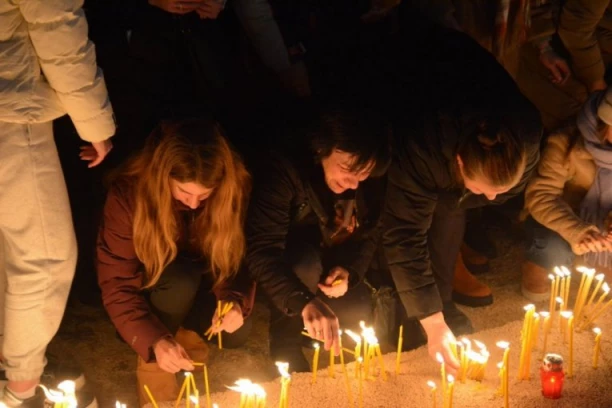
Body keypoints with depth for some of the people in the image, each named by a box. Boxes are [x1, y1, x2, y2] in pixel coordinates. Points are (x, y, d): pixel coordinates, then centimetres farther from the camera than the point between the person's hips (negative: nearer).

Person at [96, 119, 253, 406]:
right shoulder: (129, 192, -32)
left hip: (203, 276, 3)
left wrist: (235, 299, -35)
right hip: (150, 280, -3)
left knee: (235, 333, -23)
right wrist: (154, 341, -40)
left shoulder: (237, 185, -25)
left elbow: (239, 257, -13)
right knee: (181, 281, -36)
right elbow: (117, 285, -27)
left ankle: (186, 329, 9)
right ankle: (151, 357, -11)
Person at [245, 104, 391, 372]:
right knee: (305, 265, -38)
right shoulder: (285, 167, -33)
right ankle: (286, 345, -15)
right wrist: (305, 302, -57)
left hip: (334, 260, 5)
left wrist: (351, 271, -25)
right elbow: (261, 252, -42)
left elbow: (370, 235, -3)